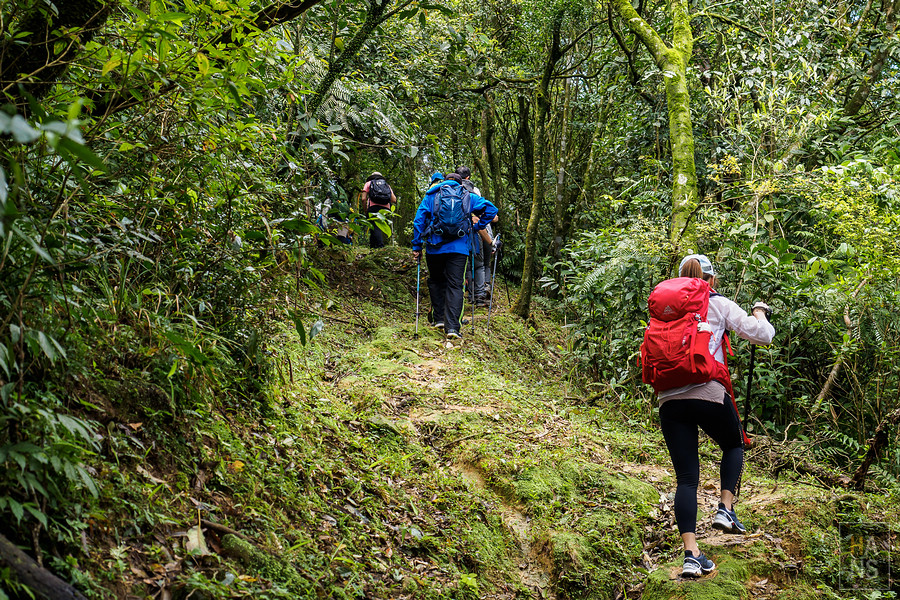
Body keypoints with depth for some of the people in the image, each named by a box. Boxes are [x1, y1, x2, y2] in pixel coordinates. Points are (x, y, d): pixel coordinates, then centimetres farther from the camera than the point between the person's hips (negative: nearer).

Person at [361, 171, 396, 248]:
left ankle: (380, 245, -30)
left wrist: (365, 210, 16)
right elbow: (394, 200, 14)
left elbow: (364, 199, 7)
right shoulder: (387, 185, 28)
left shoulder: (369, 183, 21)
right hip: (386, 208, 3)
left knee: (375, 227, -12)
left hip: (374, 207, -3)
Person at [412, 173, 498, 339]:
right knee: (455, 285, 0)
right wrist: (476, 227, 12)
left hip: (434, 247, 1)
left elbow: (419, 220, 5)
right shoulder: (467, 196, 11)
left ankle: (440, 318, 16)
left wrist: (417, 246, 6)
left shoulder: (430, 196, 12)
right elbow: (491, 209, 5)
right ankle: (452, 327, -11)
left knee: (435, 281, 20)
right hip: (459, 248, -1)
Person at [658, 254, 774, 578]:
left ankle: (691, 554, -2)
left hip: (669, 399, 3)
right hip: (709, 393, -3)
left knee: (686, 478, 5)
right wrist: (760, 313, 23)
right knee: (734, 445, 28)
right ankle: (725, 509, 13)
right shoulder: (719, 304, 5)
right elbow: (762, 335, 3)